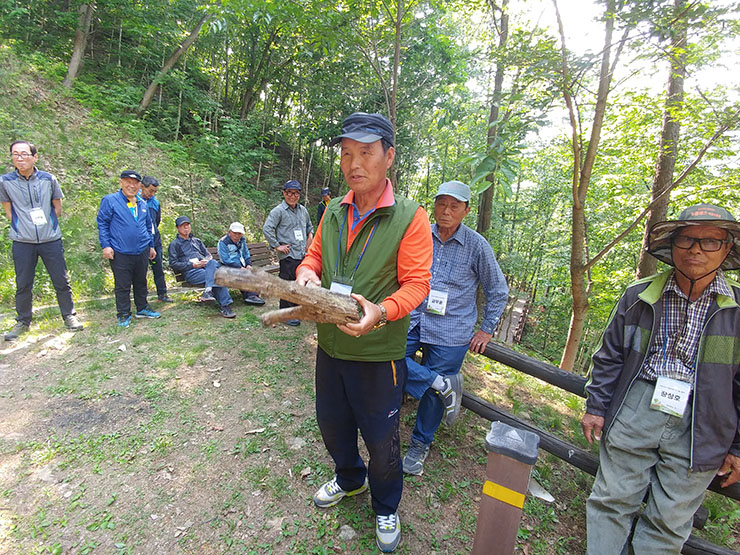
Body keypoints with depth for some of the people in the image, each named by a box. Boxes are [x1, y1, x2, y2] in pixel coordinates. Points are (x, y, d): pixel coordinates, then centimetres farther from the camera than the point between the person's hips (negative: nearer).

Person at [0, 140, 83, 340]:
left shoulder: (48, 179, -1)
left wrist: (48, 225, 6)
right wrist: (22, 227, 4)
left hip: (50, 239, 0)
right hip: (22, 242, 0)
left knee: (61, 281, 5)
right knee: (23, 285, 9)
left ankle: (69, 315, 19)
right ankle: (23, 321, 23)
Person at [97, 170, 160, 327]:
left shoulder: (143, 204, 13)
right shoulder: (110, 201, -4)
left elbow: (149, 226, 21)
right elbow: (102, 224, -4)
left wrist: (151, 246, 20)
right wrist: (106, 245, -9)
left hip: (142, 252, 5)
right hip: (121, 253, -5)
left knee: (141, 282, 16)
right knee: (122, 286, 4)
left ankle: (142, 308, 30)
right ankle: (123, 315, 16)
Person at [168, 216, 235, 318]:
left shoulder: (196, 241, 32)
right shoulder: (174, 244, 17)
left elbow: (208, 255, 26)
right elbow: (173, 264, 5)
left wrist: (206, 261, 0)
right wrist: (192, 265, -9)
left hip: (205, 266, 4)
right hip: (190, 272, -4)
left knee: (213, 263, -35)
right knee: (215, 275, -33)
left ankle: (208, 291, -49)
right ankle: (224, 304, -43)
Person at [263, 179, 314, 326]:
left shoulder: (303, 210, 15)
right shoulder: (278, 211, -7)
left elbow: (309, 226, 32)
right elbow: (267, 229, -15)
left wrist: (310, 236, 15)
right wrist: (277, 246, -15)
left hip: (303, 254, 7)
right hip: (288, 255, -7)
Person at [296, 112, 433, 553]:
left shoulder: (410, 218, -14)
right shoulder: (334, 212, 3)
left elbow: (416, 284, -16)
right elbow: (315, 254, 13)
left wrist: (381, 312, -33)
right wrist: (306, 272, -11)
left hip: (378, 354, -5)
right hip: (330, 347, 6)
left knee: (381, 439, 14)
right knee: (332, 422, 26)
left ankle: (386, 508, 46)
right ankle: (349, 478, 58)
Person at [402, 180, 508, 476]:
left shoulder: (477, 245, -7)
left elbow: (498, 292, 4)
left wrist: (486, 330, 3)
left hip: (450, 333, -2)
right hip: (413, 321, 3)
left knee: (432, 395, 7)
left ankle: (420, 445, 31)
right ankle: (444, 384, -4)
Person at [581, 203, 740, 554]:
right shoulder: (639, 296, -1)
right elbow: (609, 356, 5)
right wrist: (596, 406, 4)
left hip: (698, 430, 0)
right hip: (635, 412, 1)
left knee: (669, 523, 13)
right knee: (612, 501, 11)